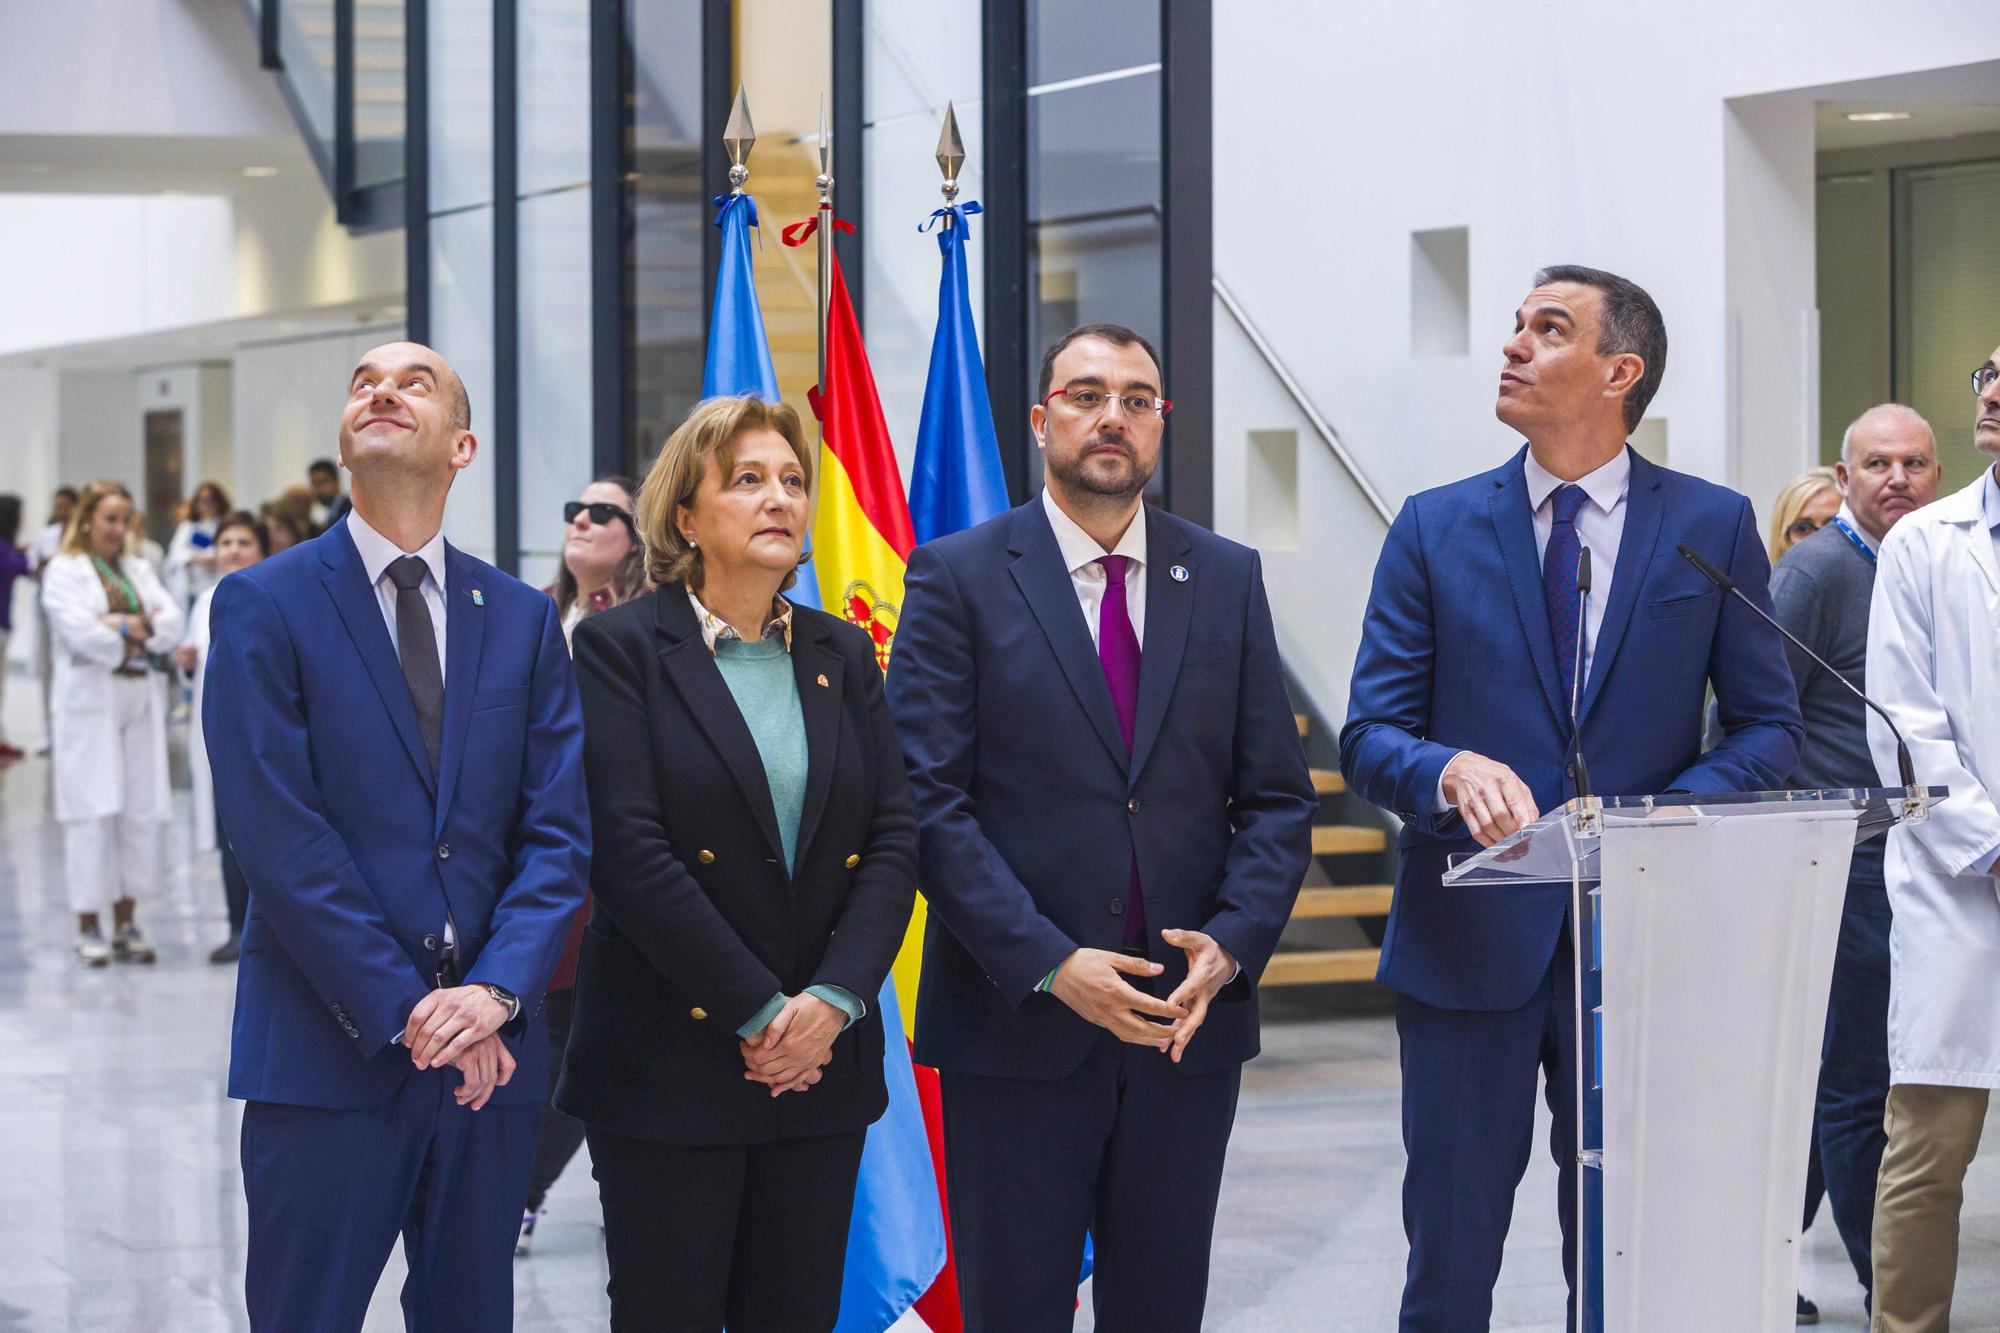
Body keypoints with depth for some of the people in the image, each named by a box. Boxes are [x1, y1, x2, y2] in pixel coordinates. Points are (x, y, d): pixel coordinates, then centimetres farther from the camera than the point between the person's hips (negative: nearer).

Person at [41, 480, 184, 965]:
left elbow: (171, 626, 6)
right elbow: (80, 633, -13)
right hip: (90, 705, -5)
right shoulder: (64, 572, 1)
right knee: (94, 814, -8)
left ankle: (127, 924, 9)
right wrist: (138, 632, -1)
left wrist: (124, 627, -9)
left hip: (141, 704, 5)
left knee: (141, 813, 2)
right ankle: (89, 928, -2)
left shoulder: (139, 571, 18)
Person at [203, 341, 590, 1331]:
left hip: (492, 1053, 4)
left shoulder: (522, 619, 11)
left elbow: (559, 830, 4)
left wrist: (496, 992, -13)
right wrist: (403, 1011, -15)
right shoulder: (263, 606, -1)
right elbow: (273, 833, -9)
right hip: (326, 1052, -3)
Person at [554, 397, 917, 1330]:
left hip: (823, 1066, 4)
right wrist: (759, 1010, -15)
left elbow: (893, 840, 5)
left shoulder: (843, 656, 12)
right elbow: (629, 850, -13)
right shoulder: (621, 648, -4)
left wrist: (835, 999, -10)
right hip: (669, 1062, -4)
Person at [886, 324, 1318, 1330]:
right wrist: (1049, 964, -17)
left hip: (1189, 1023, 3)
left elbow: (1276, 797, 8)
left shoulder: (1227, 578, 9)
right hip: (1016, 1026, -3)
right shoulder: (958, 577, -1)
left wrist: (1231, 945, -9)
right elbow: (929, 798, -8)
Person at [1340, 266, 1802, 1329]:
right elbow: (1368, 737, 2)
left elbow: (1768, 725, 5)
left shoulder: (1714, 526, 4)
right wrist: (1451, 772, -21)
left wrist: (1666, 817, -14)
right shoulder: (1436, 528, 5)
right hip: (1469, 938, 0)